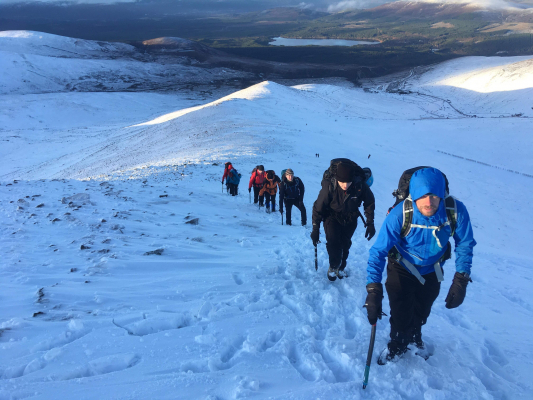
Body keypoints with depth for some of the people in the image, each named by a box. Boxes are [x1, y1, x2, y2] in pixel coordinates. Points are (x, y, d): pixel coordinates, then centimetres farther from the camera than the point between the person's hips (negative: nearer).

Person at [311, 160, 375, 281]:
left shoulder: (360, 185, -29)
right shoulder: (329, 186, -33)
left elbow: (370, 203, -8)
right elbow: (318, 207, -19)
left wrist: (370, 224, -5)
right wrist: (315, 229, -14)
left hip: (351, 219, 2)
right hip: (332, 217, -2)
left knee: (346, 244, 9)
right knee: (333, 242, -15)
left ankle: (341, 268, 34)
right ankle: (333, 267, 12)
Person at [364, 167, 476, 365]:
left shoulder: (456, 211, -30)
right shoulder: (400, 215, -36)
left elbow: (465, 245, -12)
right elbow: (378, 251, -33)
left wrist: (461, 280, -18)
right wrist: (373, 289, -42)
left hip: (431, 271, 3)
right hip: (402, 269, -3)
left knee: (421, 312, 22)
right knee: (401, 316, -4)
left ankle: (414, 337, 57)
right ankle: (397, 345, 32)